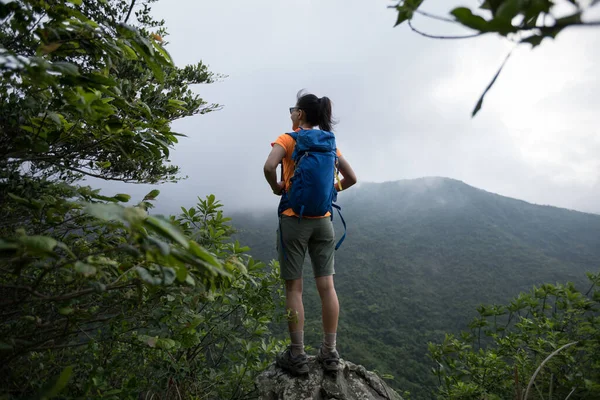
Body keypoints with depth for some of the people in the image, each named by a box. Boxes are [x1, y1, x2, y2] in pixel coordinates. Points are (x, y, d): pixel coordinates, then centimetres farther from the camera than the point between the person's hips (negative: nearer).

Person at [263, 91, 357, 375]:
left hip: (294, 219, -4)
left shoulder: (287, 140, -4)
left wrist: (276, 188, -6)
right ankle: (330, 353, 16)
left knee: (294, 288, 4)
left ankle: (297, 356, 11)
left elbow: (269, 166, -23)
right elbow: (351, 178, 11)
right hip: (323, 220, 4)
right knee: (326, 285, 6)